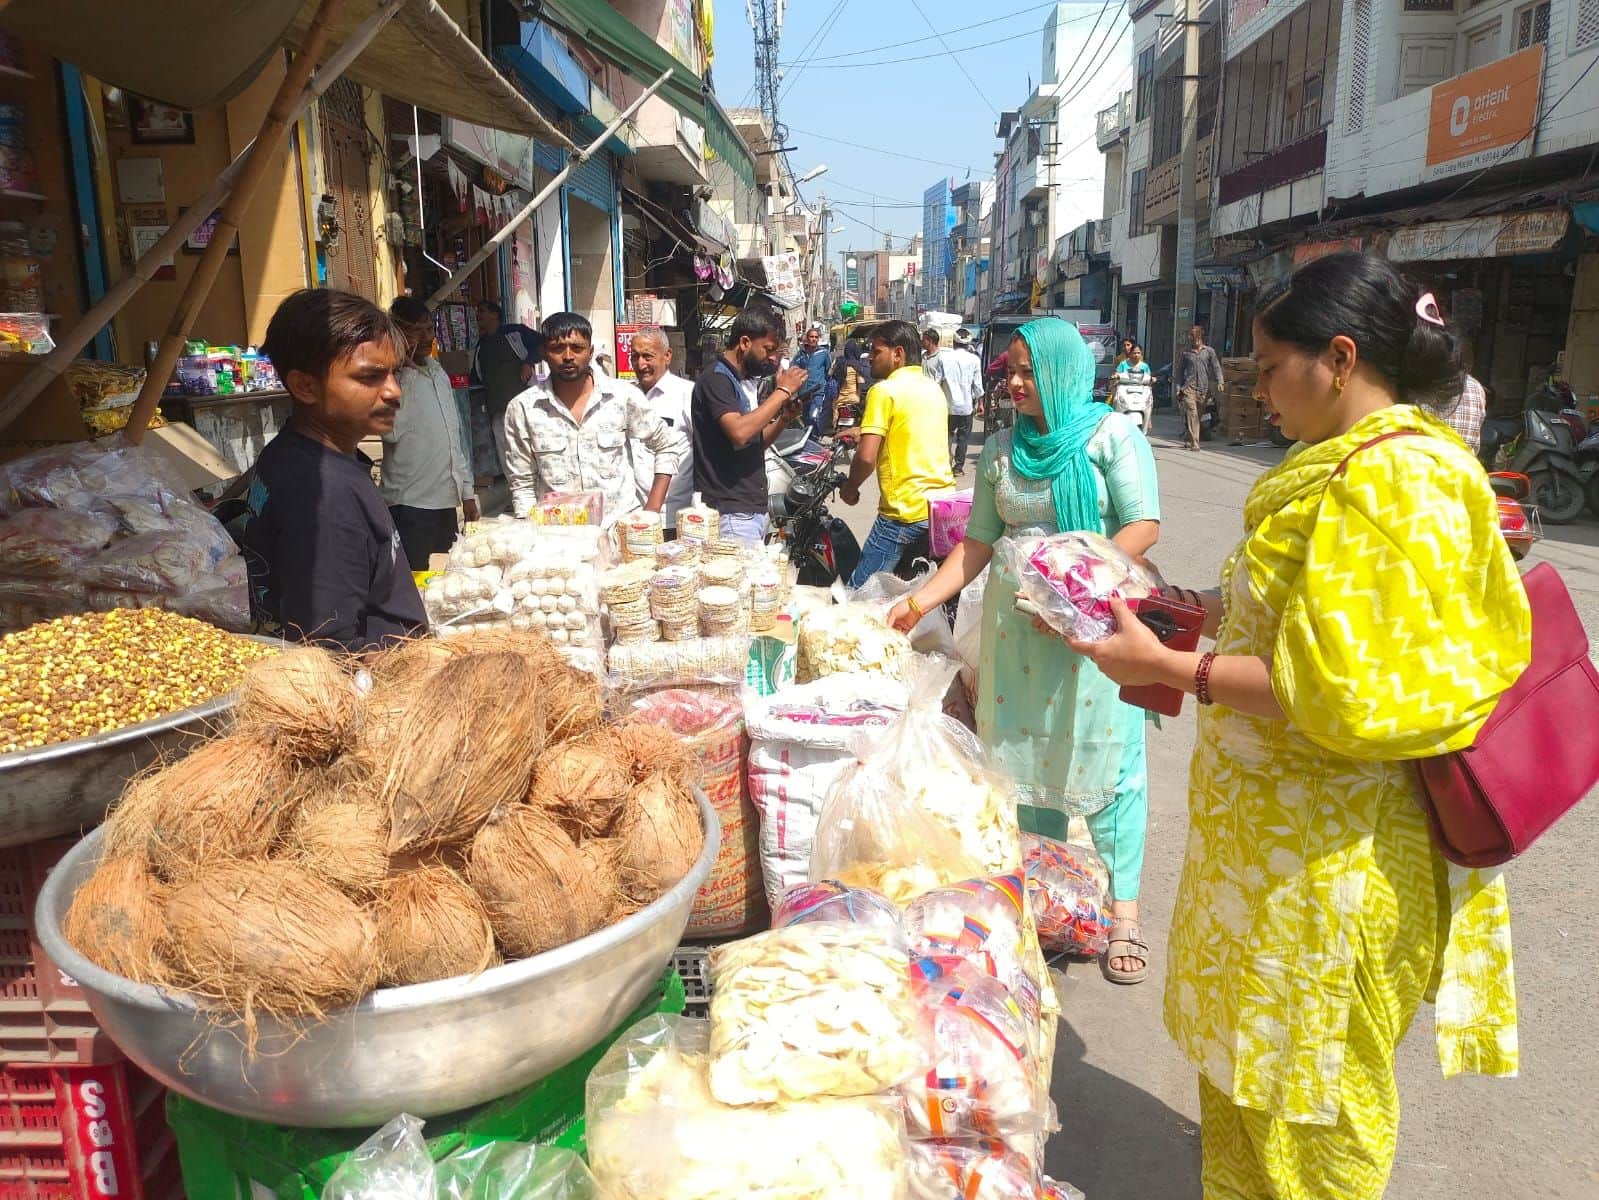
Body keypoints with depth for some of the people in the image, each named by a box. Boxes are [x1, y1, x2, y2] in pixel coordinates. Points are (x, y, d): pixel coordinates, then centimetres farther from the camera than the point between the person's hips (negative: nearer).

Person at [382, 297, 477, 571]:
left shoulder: (438, 371, 15)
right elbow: (391, 431, -26)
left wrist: (467, 492, 18)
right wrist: (406, 368, -21)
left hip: (446, 501, 7)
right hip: (410, 505, -7)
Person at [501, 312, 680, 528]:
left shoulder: (624, 396, 3)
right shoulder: (522, 409, 3)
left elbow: (665, 447, 15)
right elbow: (522, 485, 8)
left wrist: (651, 512, 7)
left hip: (620, 527, 0)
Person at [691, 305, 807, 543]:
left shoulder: (746, 382, 17)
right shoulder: (716, 379, -11)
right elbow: (739, 432, -27)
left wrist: (785, 419, 4)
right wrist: (782, 391, -19)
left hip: (754, 509, 9)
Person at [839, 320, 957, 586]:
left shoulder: (884, 390, -9)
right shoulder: (935, 389, 14)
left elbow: (866, 457, -15)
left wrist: (850, 487, 3)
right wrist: (864, 431, 29)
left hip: (905, 511, -8)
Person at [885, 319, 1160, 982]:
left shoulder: (1112, 435, -2)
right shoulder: (1001, 448, 11)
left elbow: (1144, 525, -9)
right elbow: (979, 542, 13)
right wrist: (922, 600, 5)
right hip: (1015, 625, 4)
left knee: (1105, 761, -1)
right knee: (1027, 754, 9)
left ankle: (1123, 911, 11)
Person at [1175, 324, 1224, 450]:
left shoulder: (1209, 351, 10)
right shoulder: (1185, 351, 10)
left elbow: (1216, 367, 5)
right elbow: (1179, 370, 13)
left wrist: (1219, 381, -10)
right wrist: (1178, 386, 5)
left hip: (1203, 388, 2)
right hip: (1188, 387, -2)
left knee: (1198, 415, 6)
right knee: (1191, 414, -14)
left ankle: (1188, 440, 19)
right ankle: (1194, 443, -19)